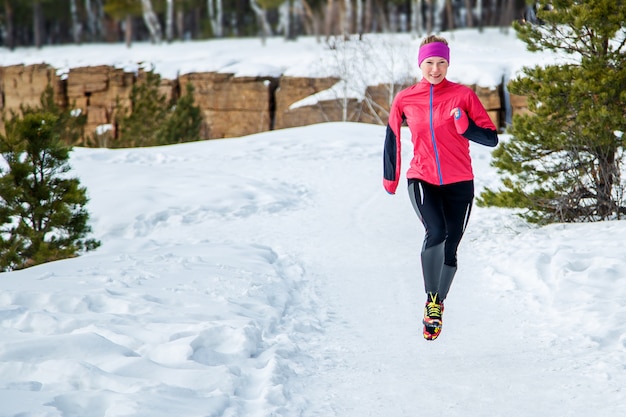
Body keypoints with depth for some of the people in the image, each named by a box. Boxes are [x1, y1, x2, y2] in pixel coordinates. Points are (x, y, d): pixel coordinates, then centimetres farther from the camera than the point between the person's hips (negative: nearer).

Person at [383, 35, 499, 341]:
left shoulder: (463, 95, -3)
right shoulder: (405, 100, 2)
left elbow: (491, 138, -2)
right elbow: (392, 137, 17)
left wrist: (465, 126, -20)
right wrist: (390, 178, 21)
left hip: (459, 183, 1)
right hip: (422, 180, -1)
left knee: (450, 249, 7)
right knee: (436, 232, -26)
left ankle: (439, 303, 32)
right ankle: (431, 301, -12)